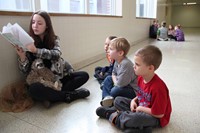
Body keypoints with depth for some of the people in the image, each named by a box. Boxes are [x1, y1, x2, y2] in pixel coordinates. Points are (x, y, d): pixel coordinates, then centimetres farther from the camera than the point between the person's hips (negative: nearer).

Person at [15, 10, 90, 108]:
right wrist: (22, 57, -26)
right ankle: (70, 95, -19)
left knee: (84, 75, -11)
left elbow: (56, 54, -20)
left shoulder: (54, 39, 2)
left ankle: (53, 96, -21)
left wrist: (36, 50, -33)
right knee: (33, 89, -36)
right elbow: (26, 72, -7)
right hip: (41, 81, -2)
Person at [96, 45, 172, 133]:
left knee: (135, 119, -36)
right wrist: (134, 101, -8)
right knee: (118, 100, 6)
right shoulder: (141, 77, -7)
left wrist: (141, 108, -17)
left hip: (156, 118, -8)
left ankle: (112, 116, -7)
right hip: (141, 106, 9)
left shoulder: (158, 87, -32)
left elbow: (159, 114, -27)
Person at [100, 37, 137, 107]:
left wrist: (115, 82, -8)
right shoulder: (117, 61, -3)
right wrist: (115, 80, -5)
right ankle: (107, 97, -8)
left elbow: (120, 84, -29)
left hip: (134, 91, -10)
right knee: (108, 79, 9)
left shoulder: (126, 64, -32)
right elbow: (113, 74, 14)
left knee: (115, 91, -32)